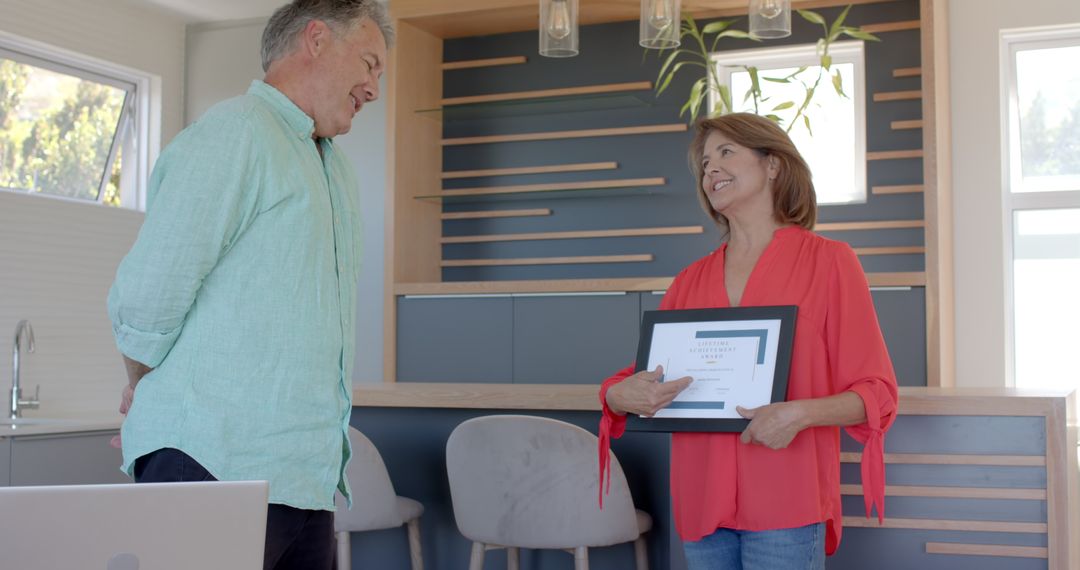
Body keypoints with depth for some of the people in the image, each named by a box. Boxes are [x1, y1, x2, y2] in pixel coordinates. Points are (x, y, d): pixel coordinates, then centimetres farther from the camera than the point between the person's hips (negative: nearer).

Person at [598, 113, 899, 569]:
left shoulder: (828, 261, 1)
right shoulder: (690, 281, 12)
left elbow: (877, 393, -2)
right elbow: (641, 382, 14)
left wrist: (800, 413, -19)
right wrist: (621, 396, -9)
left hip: (785, 509, -4)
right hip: (701, 507, 4)